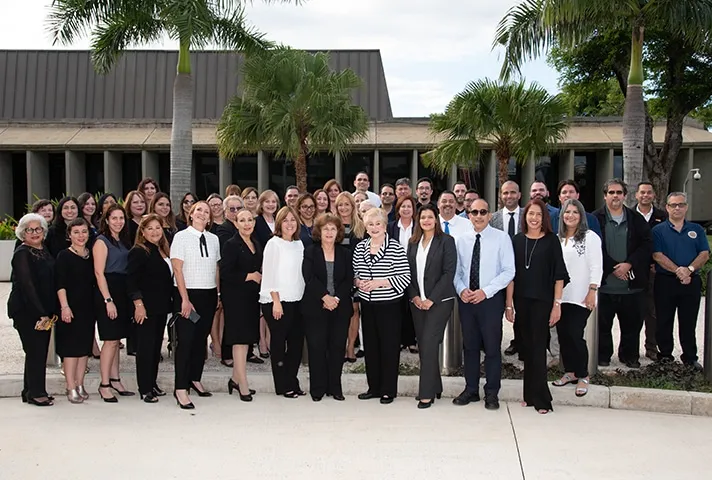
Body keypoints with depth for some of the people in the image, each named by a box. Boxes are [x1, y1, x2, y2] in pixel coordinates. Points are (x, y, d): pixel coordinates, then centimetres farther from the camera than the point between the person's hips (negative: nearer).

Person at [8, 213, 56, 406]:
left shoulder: (45, 252, 12)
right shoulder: (22, 253, -10)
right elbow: (26, 285, -16)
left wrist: (51, 312, 7)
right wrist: (40, 314, -18)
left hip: (44, 312, 7)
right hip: (26, 311, -7)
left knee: (40, 351, 10)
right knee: (36, 350, -6)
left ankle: (31, 391, 20)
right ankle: (35, 393, 4)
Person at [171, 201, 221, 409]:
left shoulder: (213, 239, 8)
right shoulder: (181, 237, -5)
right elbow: (177, 269, -9)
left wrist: (218, 294, 6)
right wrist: (185, 299, -14)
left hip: (209, 295, 5)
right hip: (187, 293, -5)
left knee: (201, 339, 11)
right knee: (185, 340, -6)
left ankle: (195, 380, 25)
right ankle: (181, 389, -1)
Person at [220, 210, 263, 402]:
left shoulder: (257, 244, 12)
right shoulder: (231, 245, -10)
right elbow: (225, 273, -17)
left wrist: (259, 277, 2)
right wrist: (250, 276, -14)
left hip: (252, 296, 8)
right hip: (236, 297, -7)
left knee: (246, 339, 12)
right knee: (240, 339, -6)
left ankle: (235, 379, 24)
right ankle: (243, 385, 0)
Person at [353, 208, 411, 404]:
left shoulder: (395, 248, -8)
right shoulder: (360, 248, 7)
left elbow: (405, 276, -11)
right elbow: (354, 273, 16)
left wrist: (379, 283, -18)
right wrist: (358, 282, -6)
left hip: (389, 304, -5)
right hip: (367, 304, 5)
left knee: (389, 345, 2)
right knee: (370, 344, 11)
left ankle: (388, 390, 14)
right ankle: (374, 387, 24)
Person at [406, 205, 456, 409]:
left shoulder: (446, 241, -4)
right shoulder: (413, 243, 11)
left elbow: (449, 272, -10)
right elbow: (409, 272, 11)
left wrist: (431, 299, -14)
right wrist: (414, 296, -3)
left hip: (439, 300, -5)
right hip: (417, 301, 5)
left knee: (429, 344, -10)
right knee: (422, 345, 8)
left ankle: (427, 393, -4)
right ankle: (434, 387, 21)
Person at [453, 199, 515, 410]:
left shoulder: (501, 238, -5)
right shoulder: (462, 240, 7)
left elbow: (509, 271, -9)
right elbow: (456, 271, 10)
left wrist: (485, 291, -16)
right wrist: (461, 289, -10)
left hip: (491, 299, -4)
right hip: (466, 299, 4)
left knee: (492, 347, 4)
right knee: (470, 346, 12)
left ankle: (492, 393, 17)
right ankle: (471, 389, 23)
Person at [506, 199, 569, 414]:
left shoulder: (551, 241, -2)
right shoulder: (517, 240, 5)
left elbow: (559, 275, -3)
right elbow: (511, 273, 5)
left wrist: (557, 304, -8)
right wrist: (509, 303, 2)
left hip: (542, 301, -3)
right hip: (521, 301, 3)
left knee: (538, 348, -2)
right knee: (527, 348, 9)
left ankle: (540, 398, 8)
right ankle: (530, 395, 21)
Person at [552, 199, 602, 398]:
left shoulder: (590, 237, -4)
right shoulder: (557, 238, 10)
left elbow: (596, 267, -8)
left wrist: (592, 292, -14)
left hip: (580, 297, -5)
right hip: (559, 296, 5)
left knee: (575, 335, -6)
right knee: (563, 335, 8)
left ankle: (583, 376, 9)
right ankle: (570, 372, 23)